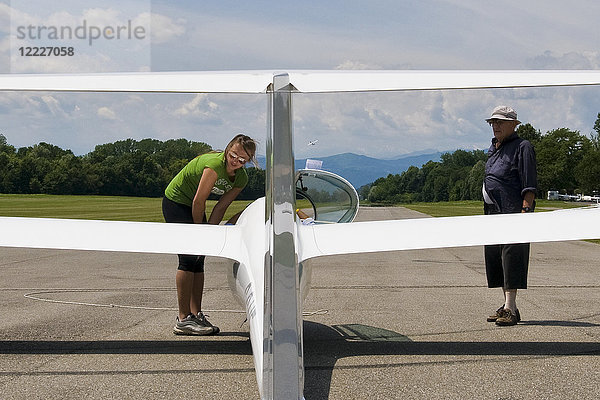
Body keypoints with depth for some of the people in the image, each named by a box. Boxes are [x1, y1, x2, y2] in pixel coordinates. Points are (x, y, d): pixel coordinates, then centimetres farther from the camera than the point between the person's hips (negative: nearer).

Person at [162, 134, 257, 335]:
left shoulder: (241, 178, -6)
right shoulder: (215, 164, -31)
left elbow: (220, 207, -4)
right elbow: (198, 201, -25)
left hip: (193, 206, 8)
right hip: (175, 202, -8)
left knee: (199, 260, 4)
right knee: (189, 257, -14)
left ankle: (196, 314, 9)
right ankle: (183, 319, -12)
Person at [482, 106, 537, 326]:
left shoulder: (522, 147, -6)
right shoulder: (494, 147, 18)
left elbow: (529, 186, -12)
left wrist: (525, 210, -21)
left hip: (513, 211, -9)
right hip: (494, 211, 9)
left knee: (511, 256, -11)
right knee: (495, 257, 9)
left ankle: (511, 309, -11)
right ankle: (507, 305, 17)